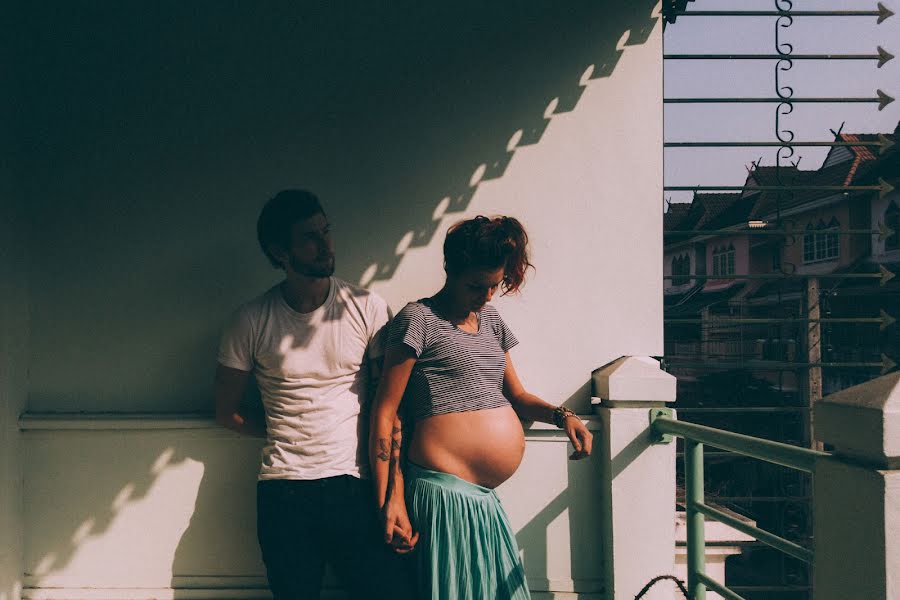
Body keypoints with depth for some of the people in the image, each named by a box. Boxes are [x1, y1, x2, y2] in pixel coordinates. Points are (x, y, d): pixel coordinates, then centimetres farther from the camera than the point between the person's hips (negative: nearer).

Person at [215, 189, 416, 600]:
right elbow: (226, 412, 11)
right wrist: (281, 431, 1)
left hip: (353, 486, 0)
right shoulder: (252, 320, 1)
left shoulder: (367, 309, 1)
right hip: (283, 492, 0)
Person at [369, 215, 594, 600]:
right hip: (445, 492, -8)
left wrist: (560, 416, 4)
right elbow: (384, 413, -9)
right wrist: (387, 502, -14)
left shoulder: (491, 319, 17)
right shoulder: (419, 319, -6)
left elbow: (515, 396, 25)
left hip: (484, 496, 8)